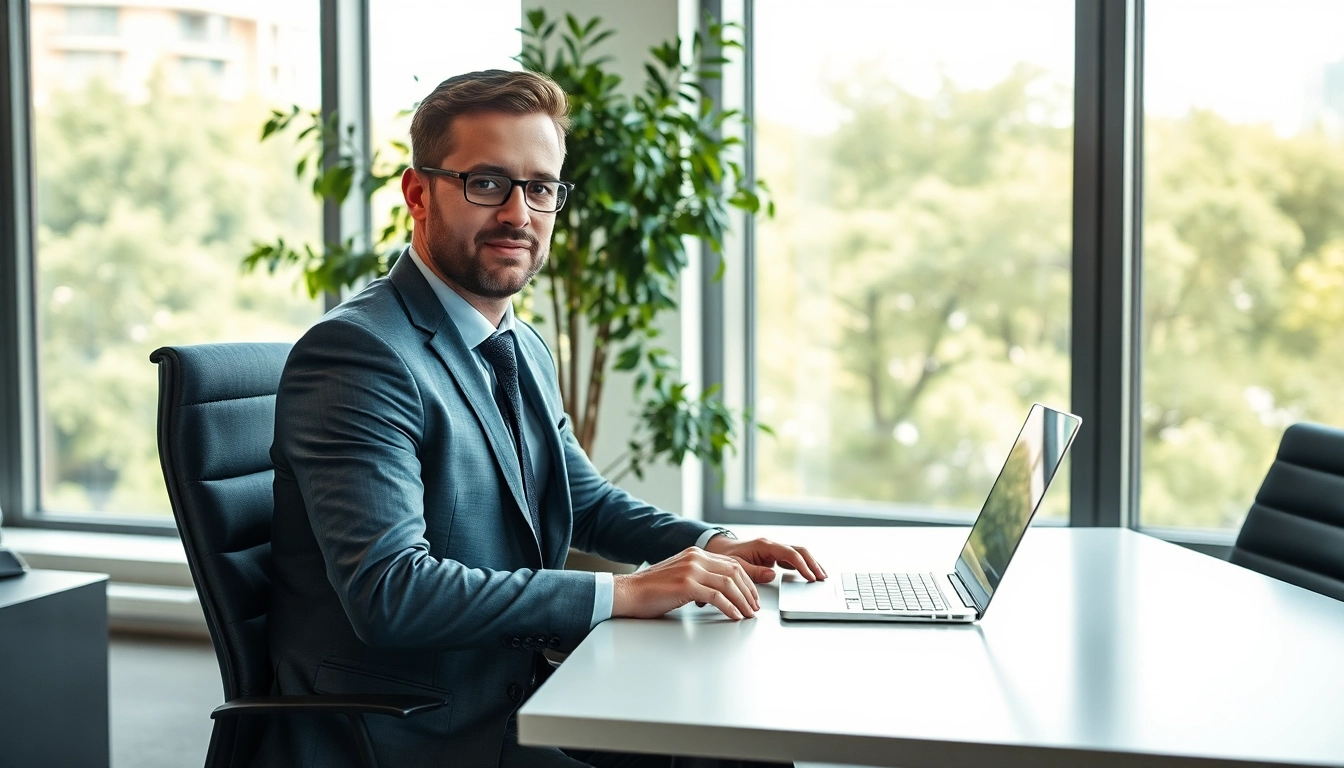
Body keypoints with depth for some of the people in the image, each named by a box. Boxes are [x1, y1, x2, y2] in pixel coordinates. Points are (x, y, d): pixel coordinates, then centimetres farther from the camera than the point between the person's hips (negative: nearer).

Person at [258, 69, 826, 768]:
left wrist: (710, 546, 5)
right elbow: (388, 591, -27)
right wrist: (624, 592, -25)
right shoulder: (356, 352, -18)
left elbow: (586, 500, 24)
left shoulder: (526, 350, 11)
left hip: (518, 702, 8)